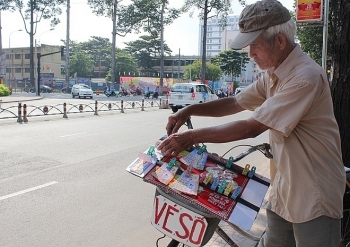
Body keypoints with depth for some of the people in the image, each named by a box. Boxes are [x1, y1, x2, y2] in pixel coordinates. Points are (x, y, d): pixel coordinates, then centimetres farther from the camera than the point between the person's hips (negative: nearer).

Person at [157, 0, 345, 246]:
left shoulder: (306, 77, -24)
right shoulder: (272, 75, 6)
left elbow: (252, 127, -26)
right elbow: (235, 103, 12)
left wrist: (191, 137, -21)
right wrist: (189, 110, -3)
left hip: (314, 198, -8)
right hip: (283, 192, 8)